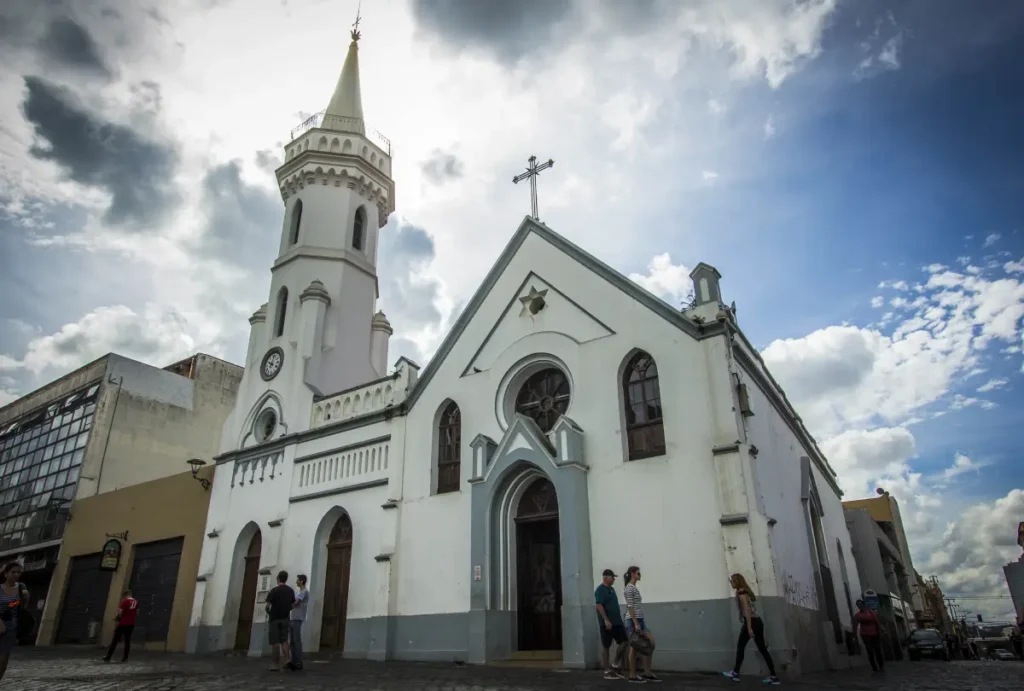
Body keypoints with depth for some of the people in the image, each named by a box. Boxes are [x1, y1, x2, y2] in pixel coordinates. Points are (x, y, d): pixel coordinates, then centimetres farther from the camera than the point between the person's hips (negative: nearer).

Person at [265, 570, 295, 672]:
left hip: (274, 618, -5)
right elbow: (292, 605, 9)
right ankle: (287, 659, -3)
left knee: (275, 642, 1)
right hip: (285, 618, 5)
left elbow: (267, 606, -13)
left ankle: (276, 665, 2)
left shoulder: (274, 590, -12)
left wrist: (268, 613, 7)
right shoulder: (291, 591, 6)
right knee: (284, 640, 12)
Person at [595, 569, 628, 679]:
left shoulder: (611, 589, 16)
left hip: (617, 622, 9)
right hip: (607, 623, -9)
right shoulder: (600, 590, -12)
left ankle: (616, 665, 16)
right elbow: (599, 605, -20)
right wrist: (606, 620, -24)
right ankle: (607, 671, 7)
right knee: (606, 646, 0)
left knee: (624, 642, 4)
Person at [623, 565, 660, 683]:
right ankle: (633, 676, 7)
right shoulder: (629, 588, -11)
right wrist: (635, 623, -20)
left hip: (640, 620, 9)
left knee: (650, 643, 6)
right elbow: (630, 607, -17)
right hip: (633, 620, -9)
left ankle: (648, 673, 12)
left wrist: (639, 622, 17)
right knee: (634, 647, -1)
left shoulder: (635, 588, 17)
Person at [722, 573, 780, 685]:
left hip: (751, 622, -9)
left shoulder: (741, 592, -9)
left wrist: (749, 627, -20)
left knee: (740, 646, 2)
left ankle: (735, 673, 8)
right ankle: (773, 677, 5)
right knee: (762, 649, 8)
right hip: (758, 622, 9)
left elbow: (747, 610, -16)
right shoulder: (746, 590, 18)